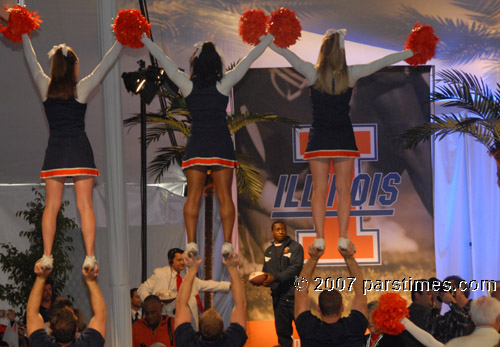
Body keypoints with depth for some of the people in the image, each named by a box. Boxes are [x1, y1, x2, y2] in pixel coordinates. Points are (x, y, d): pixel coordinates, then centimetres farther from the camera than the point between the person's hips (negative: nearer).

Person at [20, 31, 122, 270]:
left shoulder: (45, 87, 2)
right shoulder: (81, 88, -3)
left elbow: (32, 62, 17)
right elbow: (106, 64, 5)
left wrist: (24, 37, 30)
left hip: (55, 152, 2)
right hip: (79, 150, -2)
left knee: (51, 206, 5)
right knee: (85, 206, -1)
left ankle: (47, 256, 2)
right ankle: (90, 257, -6)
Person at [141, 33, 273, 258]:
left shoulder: (187, 85, -1)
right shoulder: (225, 84, -2)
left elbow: (163, 60, 6)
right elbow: (249, 60, 6)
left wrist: (143, 39, 16)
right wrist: (269, 37, 16)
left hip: (196, 145, 1)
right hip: (221, 145, -1)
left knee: (193, 196, 4)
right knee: (225, 196, 2)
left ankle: (191, 243, -3)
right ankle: (227, 244, -3)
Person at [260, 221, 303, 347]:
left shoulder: (295, 247, -1)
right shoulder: (268, 251, 18)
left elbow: (296, 268, -13)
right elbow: (266, 271, 23)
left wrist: (275, 277, -20)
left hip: (294, 295, -5)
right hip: (278, 297, 5)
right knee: (282, 331, 8)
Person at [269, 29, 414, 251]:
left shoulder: (313, 73, -8)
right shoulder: (351, 74, -4)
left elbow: (288, 55, 1)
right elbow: (383, 62, 4)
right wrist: (412, 52, 15)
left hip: (319, 138, -1)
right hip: (343, 138, 1)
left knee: (319, 190, 3)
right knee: (343, 189, 6)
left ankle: (320, 238, 0)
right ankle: (343, 238, 3)